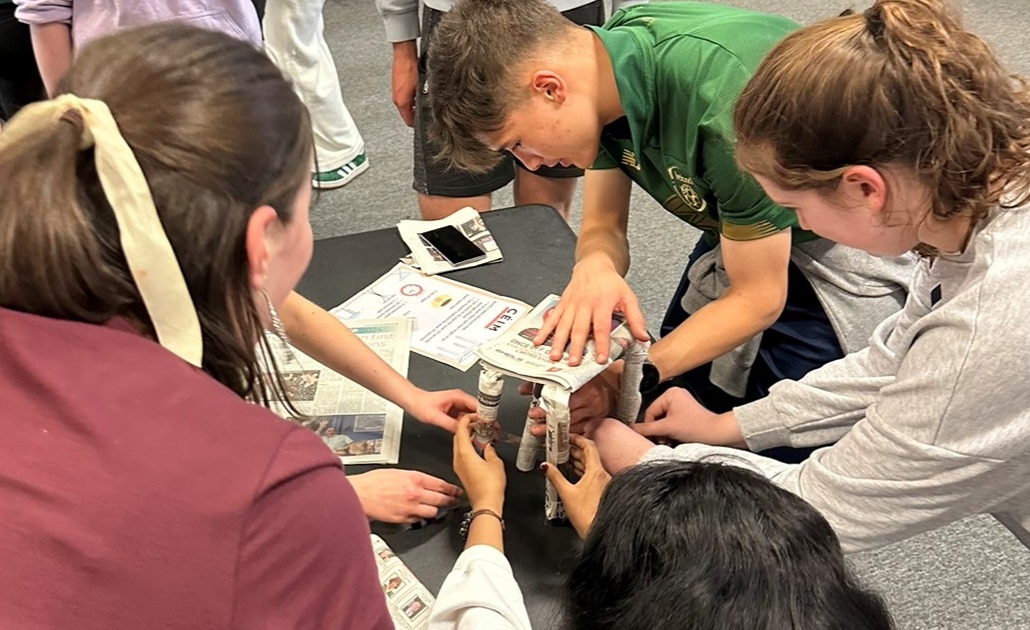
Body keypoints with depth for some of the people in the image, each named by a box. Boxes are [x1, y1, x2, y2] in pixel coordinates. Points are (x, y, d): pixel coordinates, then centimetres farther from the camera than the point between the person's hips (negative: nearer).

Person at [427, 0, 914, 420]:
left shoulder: (726, 102, -37)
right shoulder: (608, 49, -14)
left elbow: (757, 298, -25)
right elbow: (604, 227, -6)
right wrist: (595, 267, -30)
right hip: (743, 228, 7)